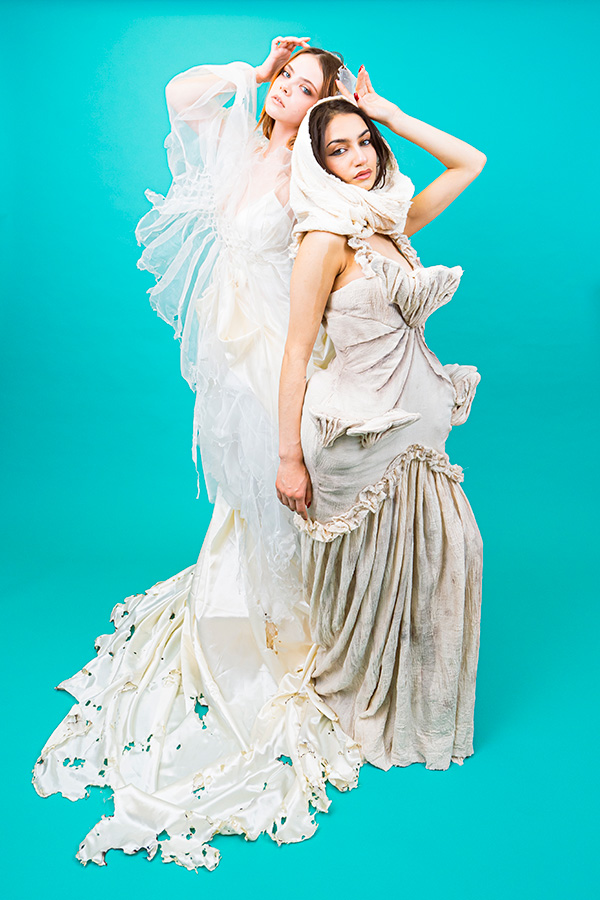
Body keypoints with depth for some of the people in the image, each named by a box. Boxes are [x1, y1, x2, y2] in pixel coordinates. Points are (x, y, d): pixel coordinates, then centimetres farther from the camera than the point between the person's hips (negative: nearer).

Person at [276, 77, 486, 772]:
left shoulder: (394, 223, 7)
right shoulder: (326, 238, -13)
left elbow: (470, 163, 18)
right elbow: (295, 351, -14)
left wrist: (391, 115, 10)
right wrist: (289, 457, -15)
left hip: (412, 422, 7)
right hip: (359, 432, -7)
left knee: (448, 552, 12)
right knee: (370, 577, 8)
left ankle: (421, 705, 35)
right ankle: (362, 708, 34)